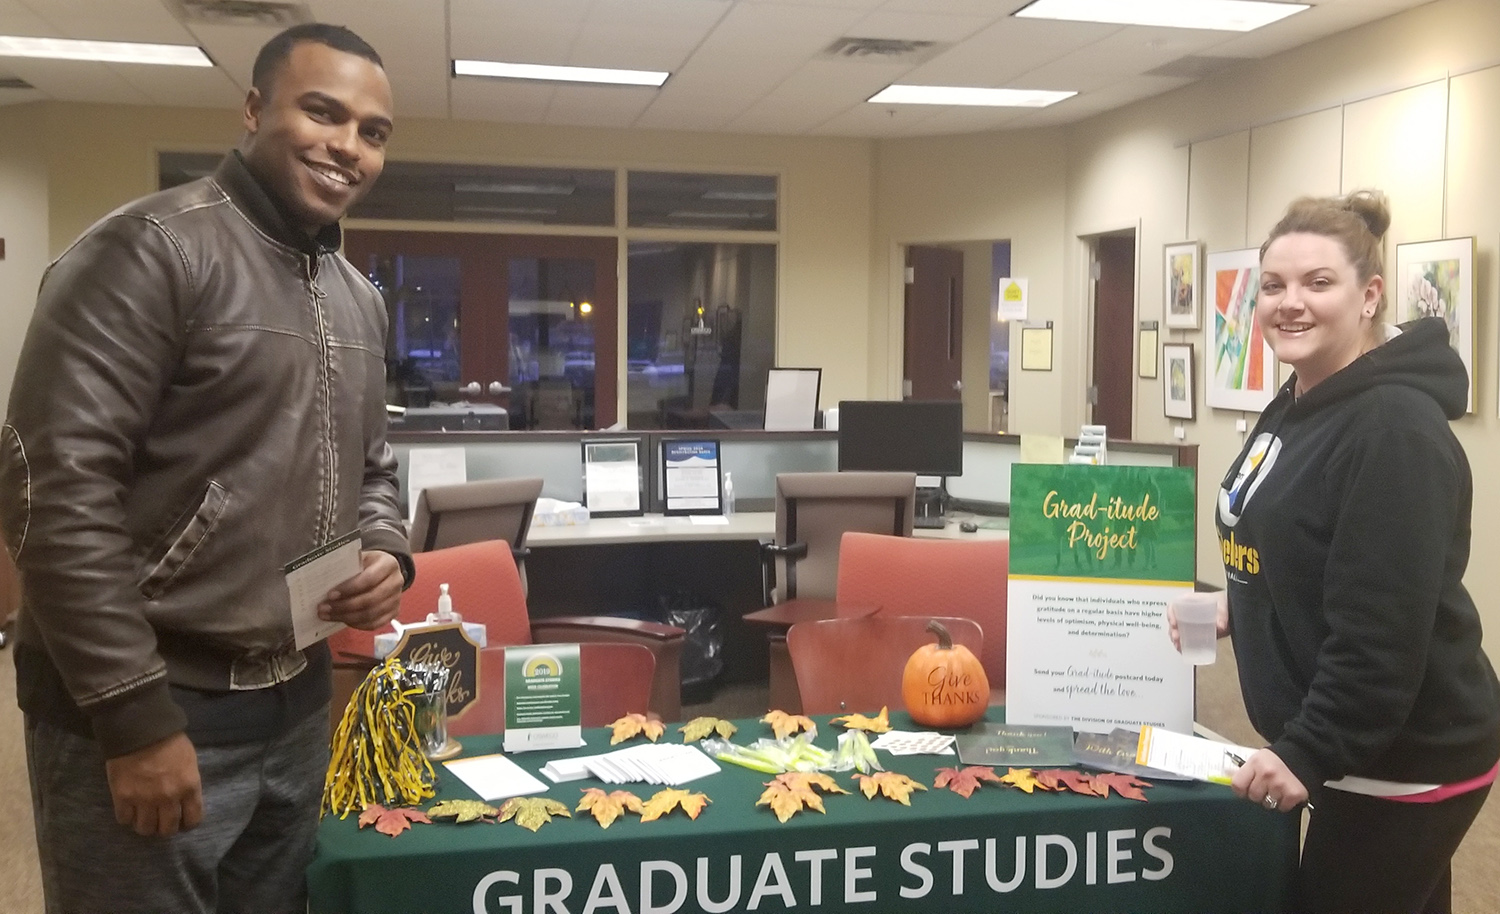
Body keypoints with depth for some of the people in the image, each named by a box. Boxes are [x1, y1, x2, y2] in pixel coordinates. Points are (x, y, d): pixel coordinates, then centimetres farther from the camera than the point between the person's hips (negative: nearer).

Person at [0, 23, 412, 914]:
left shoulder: (360, 298, 11)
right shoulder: (146, 251, -13)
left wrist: (388, 551, -1)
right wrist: (136, 716, -19)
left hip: (297, 704, 8)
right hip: (149, 712, -7)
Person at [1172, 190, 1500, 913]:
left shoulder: (1395, 427, -22)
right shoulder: (1294, 408, 9)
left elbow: (1382, 629, -26)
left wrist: (1308, 751, -23)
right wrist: (1238, 611, 6)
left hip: (1403, 762, -9)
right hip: (1353, 751, 9)